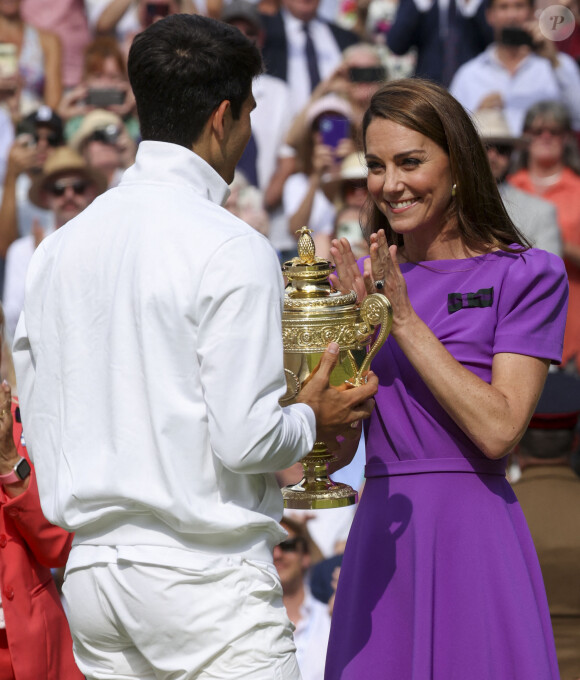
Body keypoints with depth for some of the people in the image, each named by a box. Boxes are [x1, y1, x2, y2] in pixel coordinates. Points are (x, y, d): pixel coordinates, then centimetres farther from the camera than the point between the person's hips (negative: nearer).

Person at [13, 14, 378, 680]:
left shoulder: (61, 245, 10)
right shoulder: (234, 251, -12)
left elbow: (37, 428, 13)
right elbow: (243, 438, -16)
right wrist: (312, 419, 3)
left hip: (90, 571, 7)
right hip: (204, 576, -7)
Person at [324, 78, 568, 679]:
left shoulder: (526, 276, -2)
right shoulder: (365, 279, 11)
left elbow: (498, 429, -13)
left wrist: (405, 319, -12)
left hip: (472, 538, -4)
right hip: (380, 537, 4)